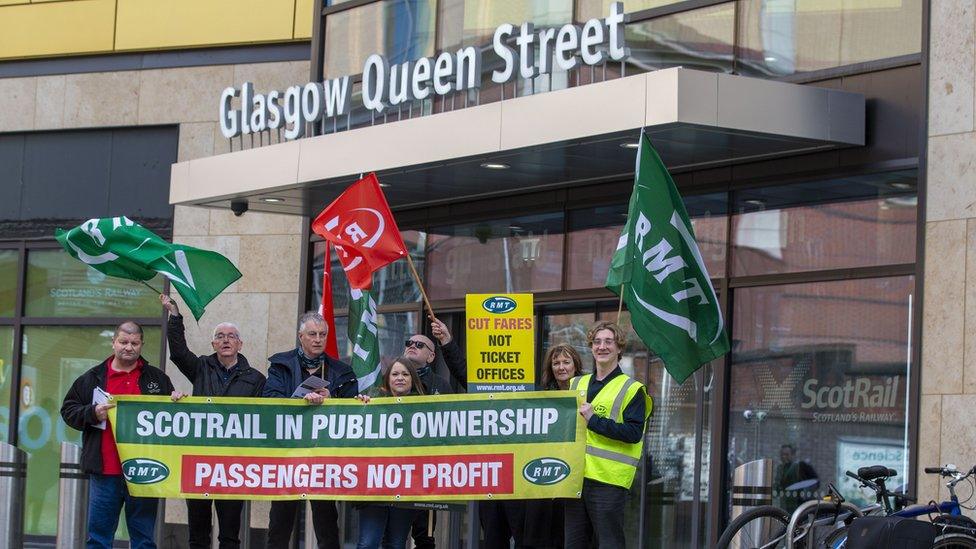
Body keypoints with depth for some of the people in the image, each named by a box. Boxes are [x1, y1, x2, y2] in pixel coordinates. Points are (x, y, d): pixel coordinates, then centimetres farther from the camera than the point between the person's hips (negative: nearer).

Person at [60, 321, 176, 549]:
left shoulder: (158, 378, 11)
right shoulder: (92, 378, 9)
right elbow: (68, 411, 8)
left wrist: (176, 402, -4)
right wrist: (93, 413, -9)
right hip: (104, 471, 0)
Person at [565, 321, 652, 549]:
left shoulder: (632, 389, -1)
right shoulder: (576, 384, 17)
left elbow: (634, 433, -13)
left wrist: (593, 420, -17)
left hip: (608, 479, -6)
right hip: (576, 477, 6)